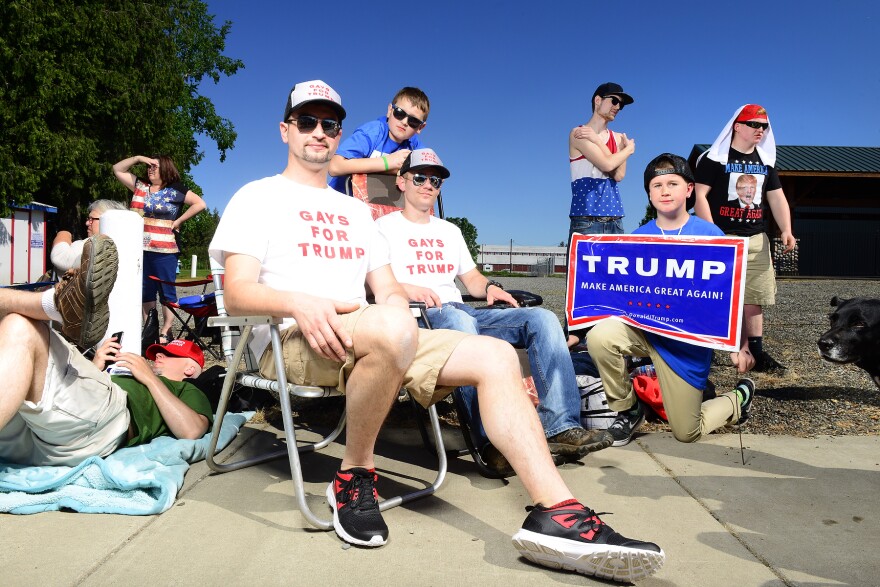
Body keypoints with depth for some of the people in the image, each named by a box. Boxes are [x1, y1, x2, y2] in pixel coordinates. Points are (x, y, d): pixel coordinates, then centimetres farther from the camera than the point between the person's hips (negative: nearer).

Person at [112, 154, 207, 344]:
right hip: (140, 249, 6)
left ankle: (165, 333, 1)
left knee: (167, 292, -1)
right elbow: (118, 169, 22)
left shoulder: (174, 190, -2)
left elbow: (200, 204, -10)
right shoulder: (140, 186, 15)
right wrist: (138, 158, 8)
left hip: (164, 250, -6)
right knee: (145, 292, 10)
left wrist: (177, 222, -8)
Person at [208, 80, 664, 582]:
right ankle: (355, 476, -16)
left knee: (496, 356, -13)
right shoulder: (259, 198, 9)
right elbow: (237, 293, -4)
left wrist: (396, 299, -6)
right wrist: (298, 302, -24)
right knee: (391, 329, -40)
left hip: (370, 344, 6)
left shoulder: (355, 210, 26)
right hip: (291, 342, -6)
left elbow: (388, 289, 19)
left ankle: (558, 515, -21)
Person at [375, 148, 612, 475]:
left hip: (462, 313, 6)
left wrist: (489, 287, 5)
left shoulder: (449, 231, 31)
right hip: (415, 315, -6)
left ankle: (560, 427, -25)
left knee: (543, 318, -14)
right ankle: (492, 441, -47)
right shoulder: (385, 227, 12)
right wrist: (405, 288, -22)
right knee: (458, 320, -42)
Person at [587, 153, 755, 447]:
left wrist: (742, 345, -11)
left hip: (688, 340, -2)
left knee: (687, 434, 4)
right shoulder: (638, 237, -1)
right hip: (643, 326, 2)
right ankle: (628, 410, -3)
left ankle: (738, 398, 38)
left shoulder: (710, 234, -8)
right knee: (600, 337, -32)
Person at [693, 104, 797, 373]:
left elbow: (777, 198, 17)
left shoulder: (765, 161, 17)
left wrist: (786, 230, 2)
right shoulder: (715, 158, -3)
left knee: (754, 297, 7)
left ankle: (756, 353, 14)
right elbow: (700, 196, -9)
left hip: (756, 239, 6)